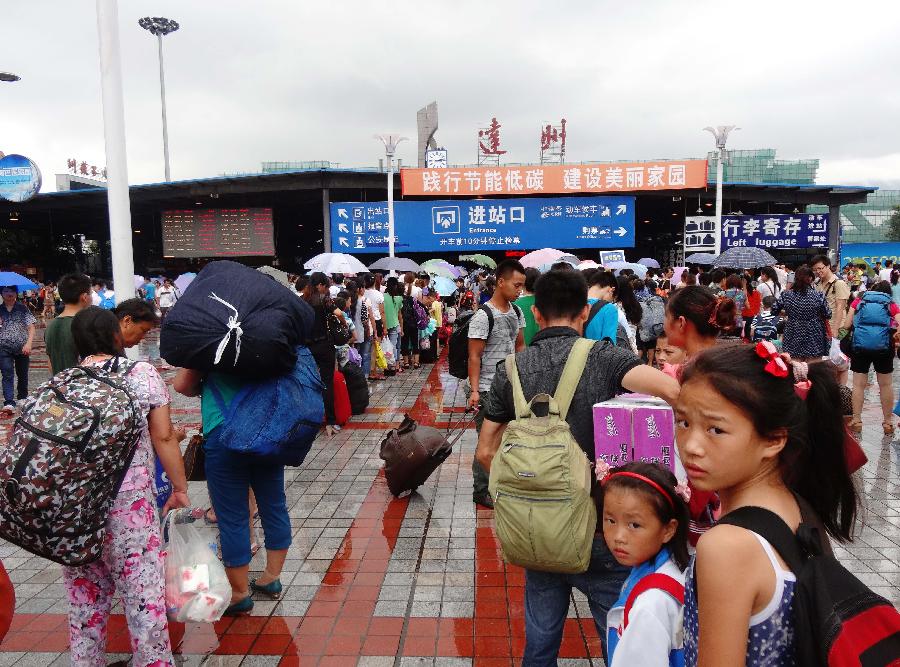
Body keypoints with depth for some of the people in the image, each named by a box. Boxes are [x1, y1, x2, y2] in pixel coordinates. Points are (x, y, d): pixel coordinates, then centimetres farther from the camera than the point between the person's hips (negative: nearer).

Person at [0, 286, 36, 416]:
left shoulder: (23, 308, 1)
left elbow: (31, 328, -5)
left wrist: (29, 344, -17)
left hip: (22, 347, 0)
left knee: (22, 374, 14)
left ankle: (22, 397, 33)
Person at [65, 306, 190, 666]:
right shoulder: (142, 373, -1)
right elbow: (163, 438, -2)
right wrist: (180, 489, 5)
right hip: (128, 501, -4)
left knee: (84, 592, 18)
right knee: (142, 591, 6)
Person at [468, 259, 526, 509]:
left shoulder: (516, 312, 7)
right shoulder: (483, 316, -16)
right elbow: (474, 356, -15)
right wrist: (474, 390, -20)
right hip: (489, 390, -7)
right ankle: (481, 492, 17)